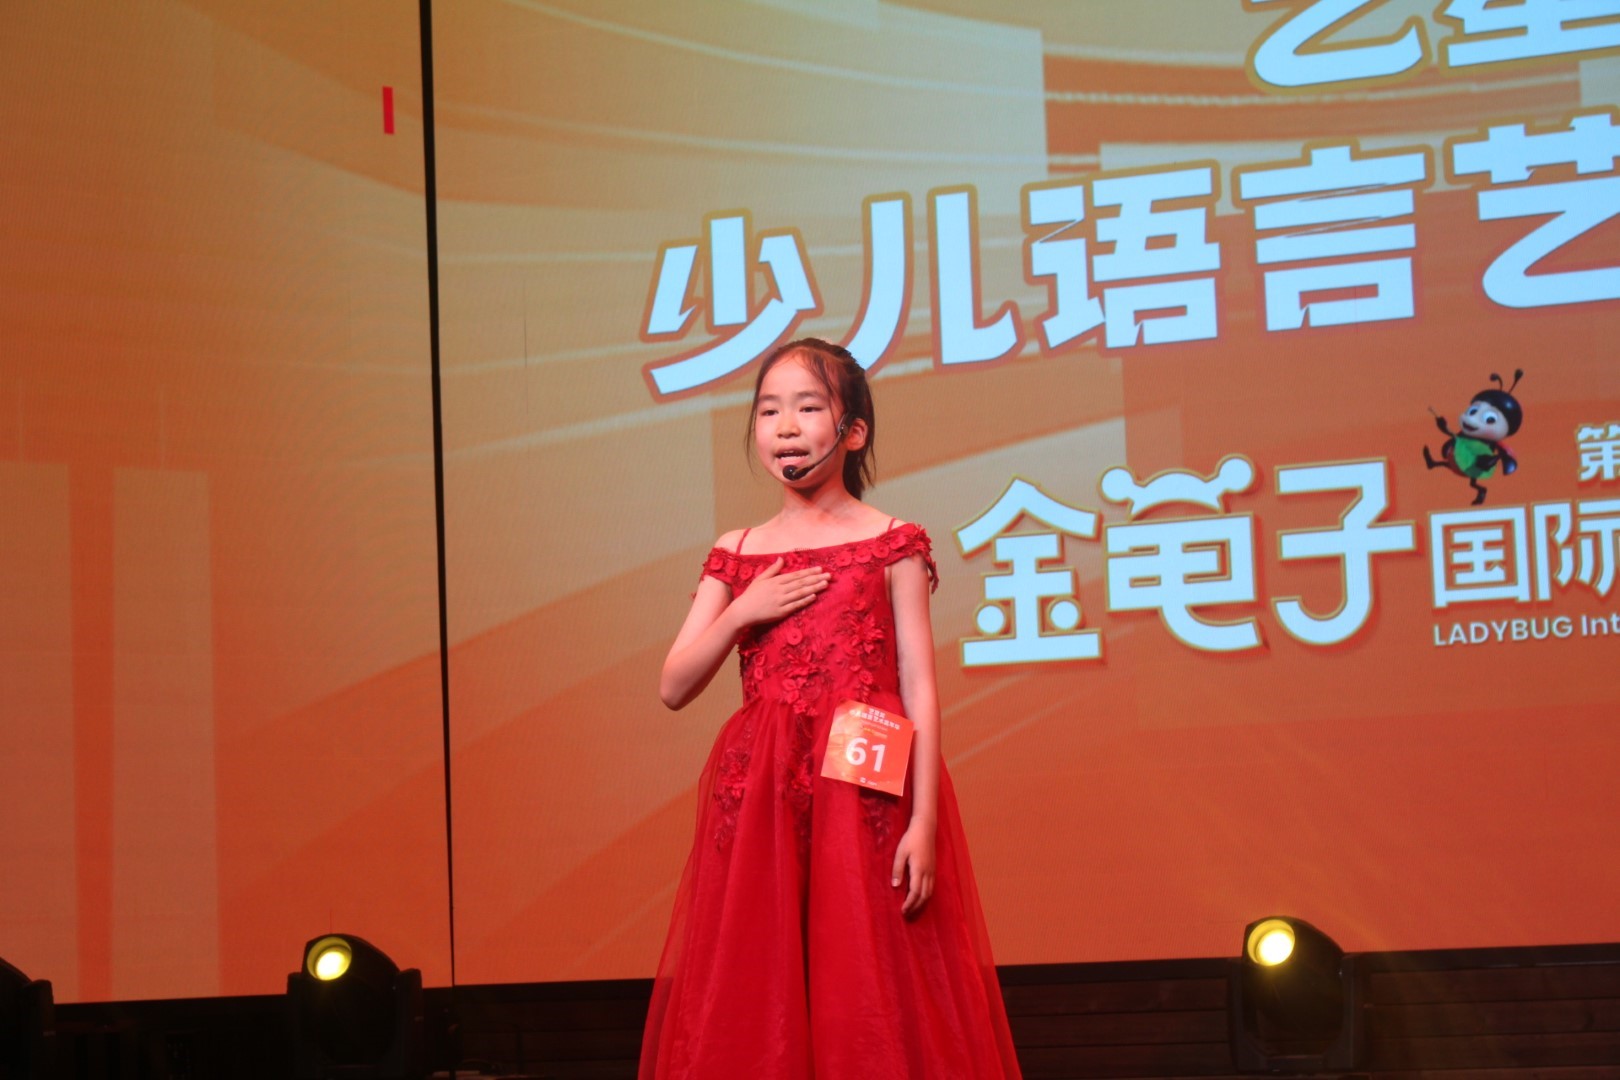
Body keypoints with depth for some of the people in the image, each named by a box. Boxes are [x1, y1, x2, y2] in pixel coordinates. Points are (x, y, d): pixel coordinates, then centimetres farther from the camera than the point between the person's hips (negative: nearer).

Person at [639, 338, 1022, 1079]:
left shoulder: (891, 544, 2)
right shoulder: (737, 556, 12)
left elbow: (919, 690, -3)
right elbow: (673, 689, 10)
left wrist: (923, 821, -11)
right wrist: (740, 613, -5)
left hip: (867, 794, -3)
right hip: (760, 800, 3)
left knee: (872, 997, -3)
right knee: (754, 1004, 3)